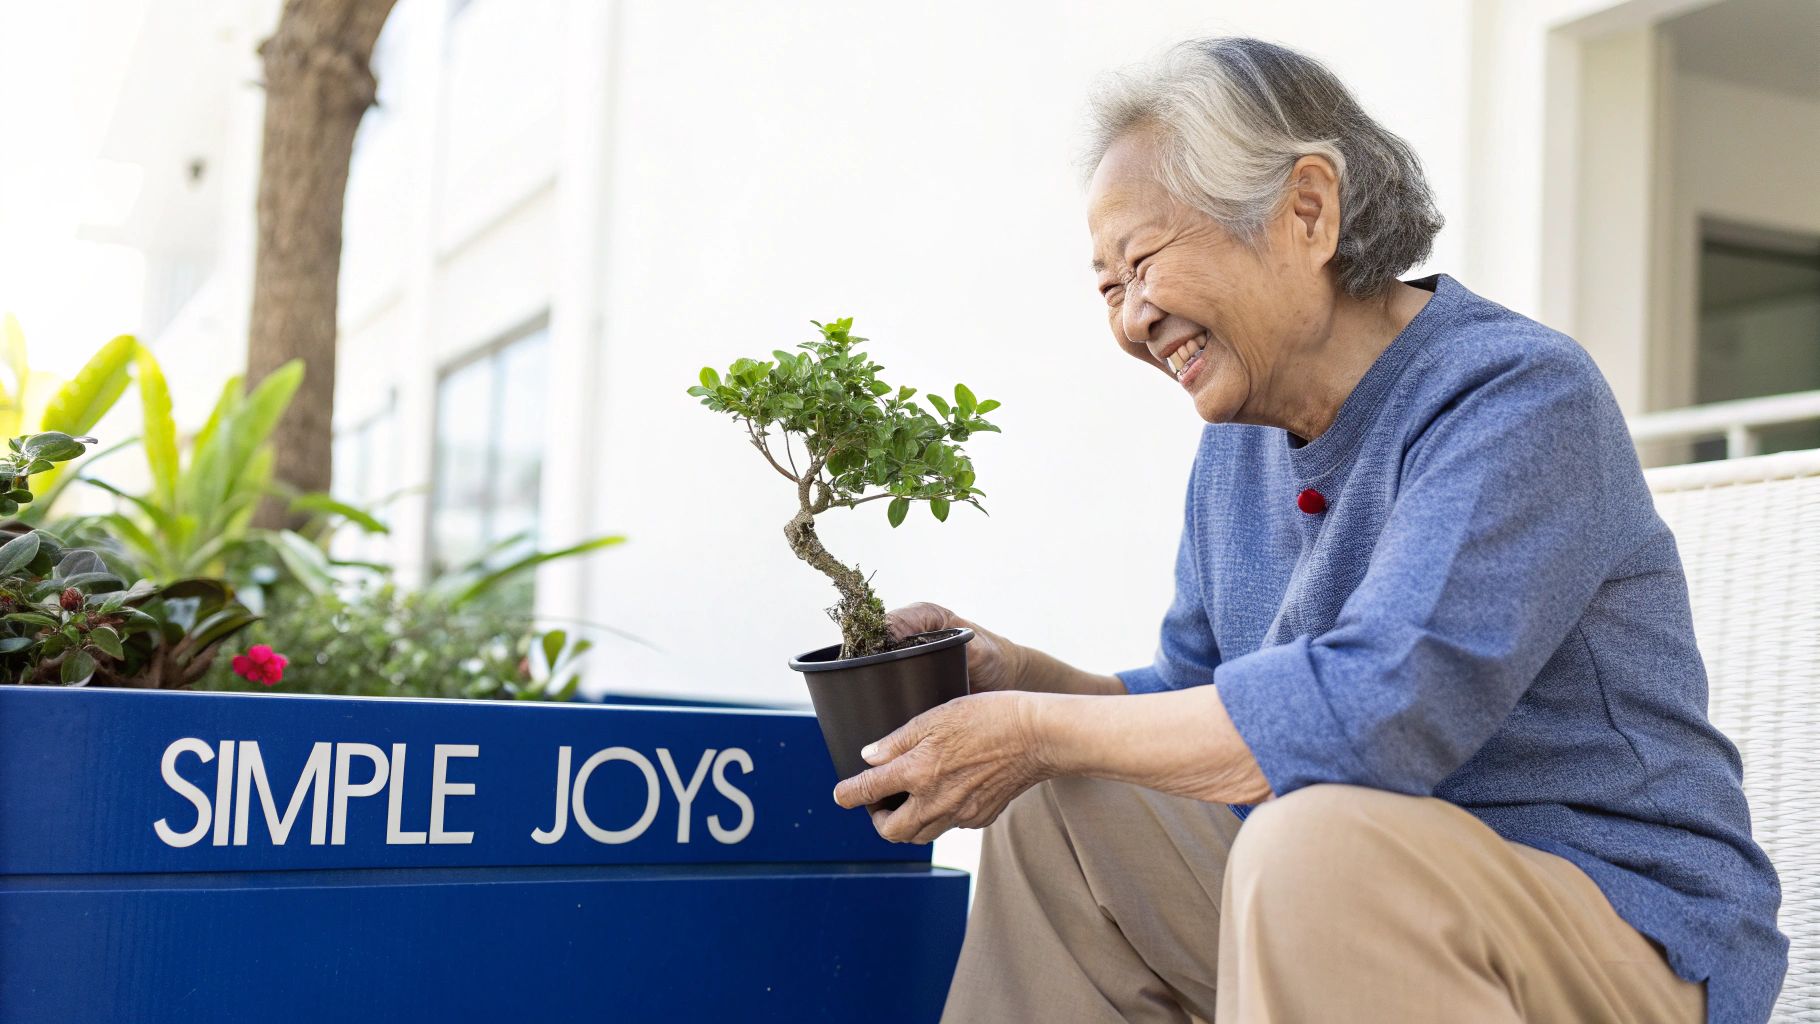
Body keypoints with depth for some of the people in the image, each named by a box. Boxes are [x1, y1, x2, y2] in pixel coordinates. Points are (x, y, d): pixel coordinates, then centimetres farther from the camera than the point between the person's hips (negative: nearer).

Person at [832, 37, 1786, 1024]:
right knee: (1060, 810, 2)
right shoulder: (1238, 443, 9)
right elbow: (1198, 703, 16)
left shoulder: (1518, 398, -18)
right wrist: (1021, 679, -3)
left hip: (1624, 935, -8)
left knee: (1318, 841, -35)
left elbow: (1374, 712, -31)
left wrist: (1039, 733, -22)